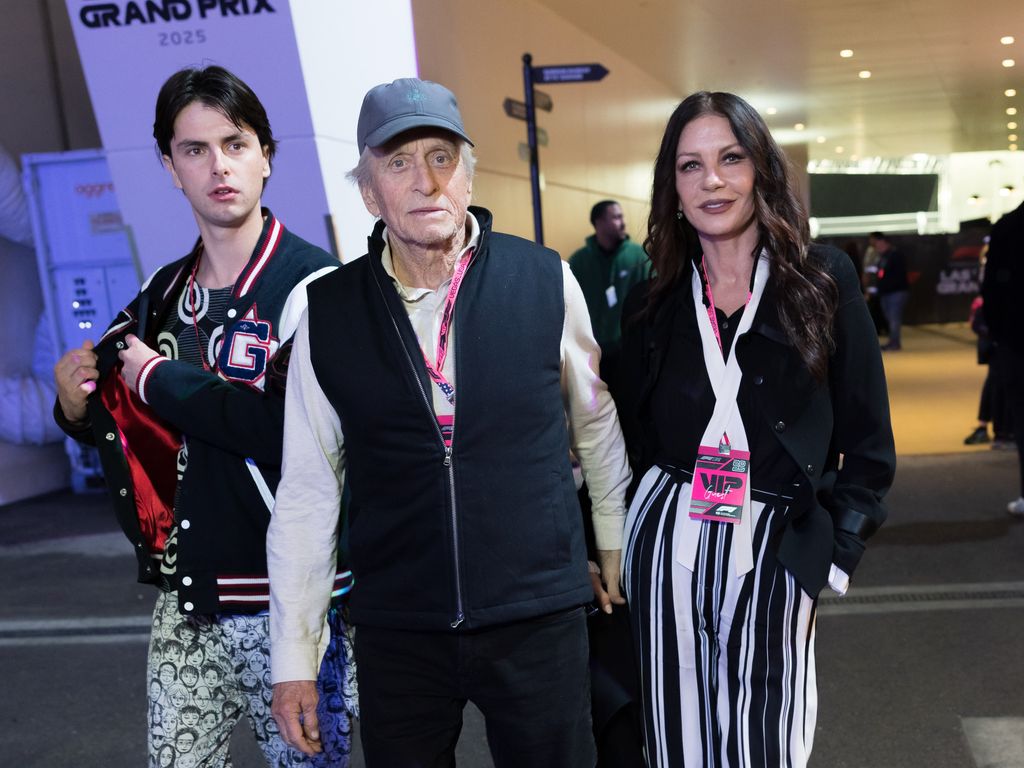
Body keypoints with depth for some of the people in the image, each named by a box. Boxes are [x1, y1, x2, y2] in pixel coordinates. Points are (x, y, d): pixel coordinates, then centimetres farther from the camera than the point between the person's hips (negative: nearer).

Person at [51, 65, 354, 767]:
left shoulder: (312, 284, -12)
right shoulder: (165, 295, 9)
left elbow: (301, 431, -26)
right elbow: (141, 428, 21)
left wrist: (161, 380, -16)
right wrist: (83, 409, -1)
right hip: (185, 601, 6)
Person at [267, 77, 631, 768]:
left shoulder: (545, 281, -6)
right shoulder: (327, 312, -3)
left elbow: (595, 421, 9)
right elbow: (306, 492, 0)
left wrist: (615, 544, 18)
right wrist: (294, 658, 1)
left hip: (540, 615, 0)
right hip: (396, 628, 1)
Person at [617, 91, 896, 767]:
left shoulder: (825, 279, -1)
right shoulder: (653, 304, 6)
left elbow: (867, 439, 1)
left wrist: (835, 553, -4)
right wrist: (617, 545, 4)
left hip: (775, 548, -2)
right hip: (667, 541, 2)